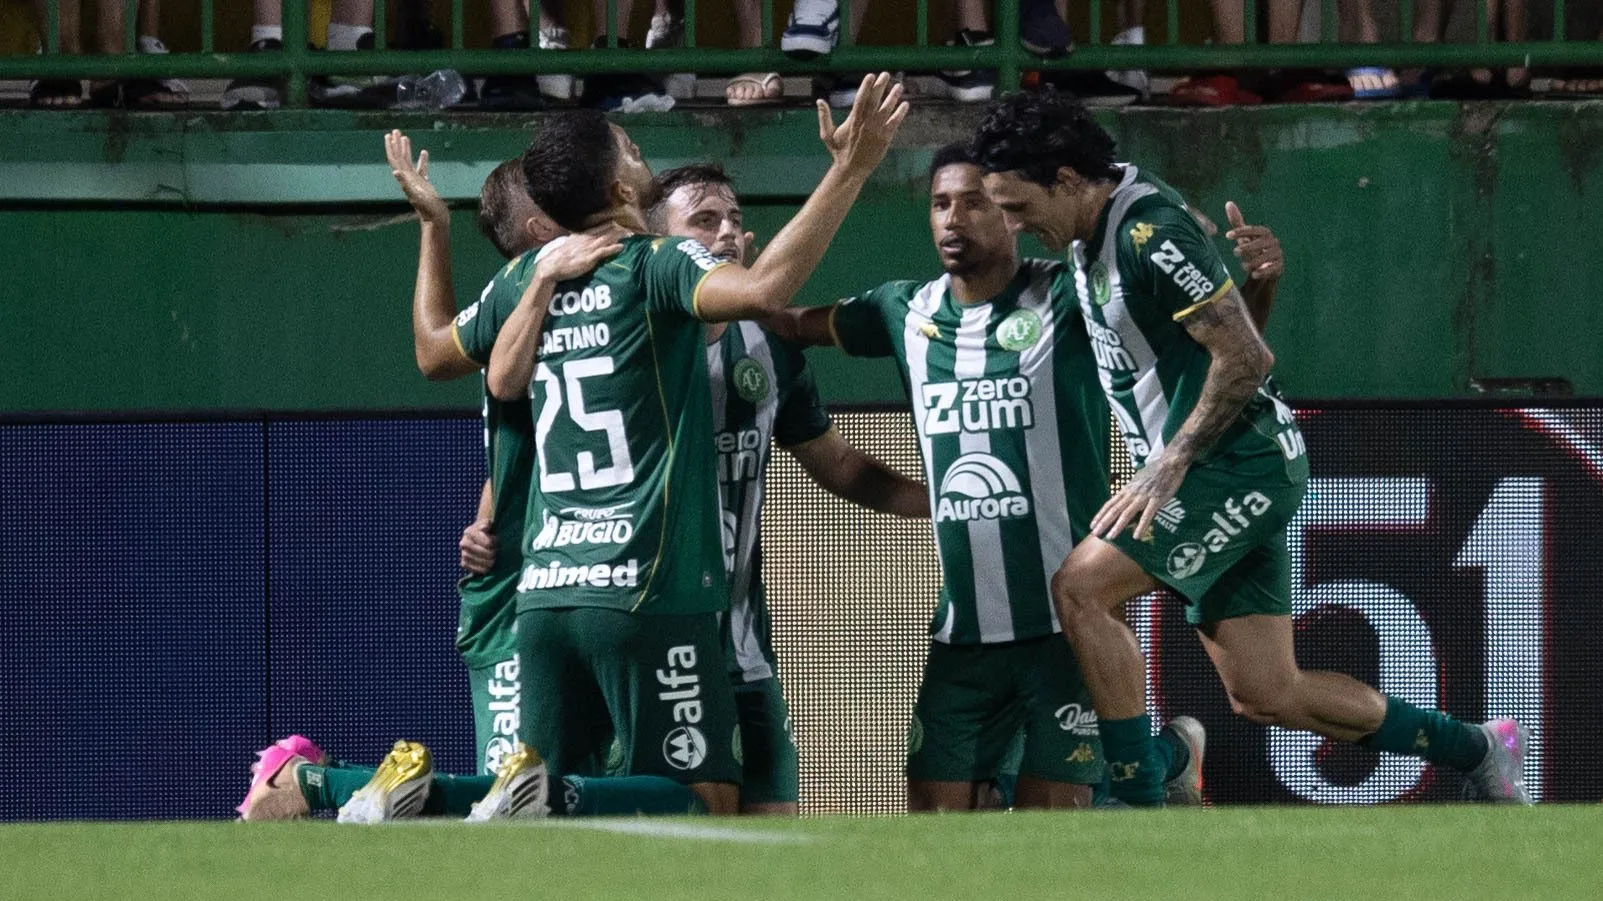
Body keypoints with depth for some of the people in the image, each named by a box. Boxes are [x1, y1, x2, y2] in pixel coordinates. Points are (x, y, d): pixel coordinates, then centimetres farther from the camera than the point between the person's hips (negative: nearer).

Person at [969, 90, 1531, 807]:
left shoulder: (1149, 235, -20)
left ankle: (1140, 800, -11)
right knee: (1263, 695, 7)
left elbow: (1245, 357, -22)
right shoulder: (1091, 232, 9)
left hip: (1240, 464, -9)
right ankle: (1475, 751, 21)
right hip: (1214, 475, 9)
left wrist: (1169, 466, -20)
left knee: (1080, 590, -18)